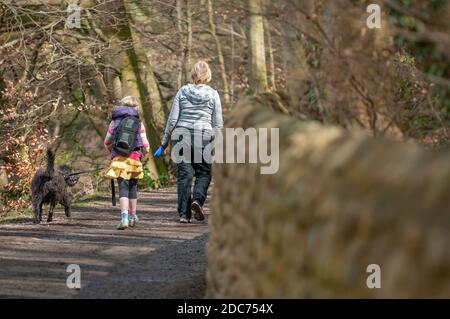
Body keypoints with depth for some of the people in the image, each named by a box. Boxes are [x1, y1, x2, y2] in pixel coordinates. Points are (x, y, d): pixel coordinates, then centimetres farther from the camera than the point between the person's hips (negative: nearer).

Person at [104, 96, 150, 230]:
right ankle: (133, 216, 28)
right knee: (133, 187, 17)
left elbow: (107, 142, 14)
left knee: (123, 188, -7)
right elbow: (145, 145, 3)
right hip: (134, 158, 1)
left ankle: (124, 218, -25)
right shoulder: (139, 124, 5)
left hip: (119, 159, -1)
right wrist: (143, 155, 24)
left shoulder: (114, 123, 6)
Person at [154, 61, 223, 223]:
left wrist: (164, 144, 7)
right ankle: (198, 199, -14)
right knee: (204, 173, 12)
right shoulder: (213, 94, 2)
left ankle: (184, 213, 1)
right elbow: (218, 123, 1)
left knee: (184, 174, 5)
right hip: (204, 136, -1)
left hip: (182, 136, 1)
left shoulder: (182, 92, 4)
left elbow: (172, 119, 2)